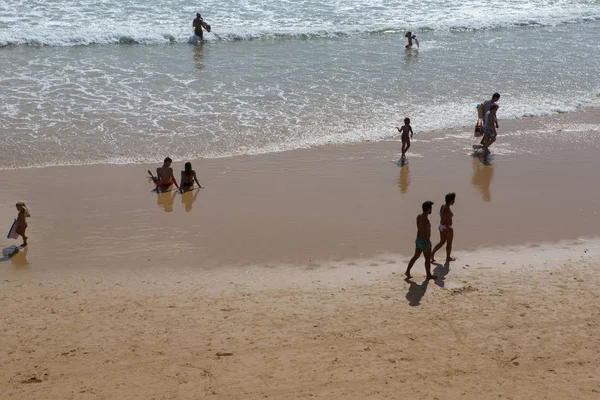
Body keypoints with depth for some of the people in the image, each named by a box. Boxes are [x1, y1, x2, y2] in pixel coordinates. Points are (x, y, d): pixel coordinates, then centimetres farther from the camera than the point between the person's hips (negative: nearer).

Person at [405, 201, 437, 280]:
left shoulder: (419, 216, -2)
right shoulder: (426, 220, -30)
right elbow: (426, 234, -27)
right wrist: (428, 245, -20)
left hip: (418, 240, 8)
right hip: (425, 242, -8)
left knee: (416, 256, 20)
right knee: (428, 259, 11)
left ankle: (407, 272, 21)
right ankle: (429, 275, 28)